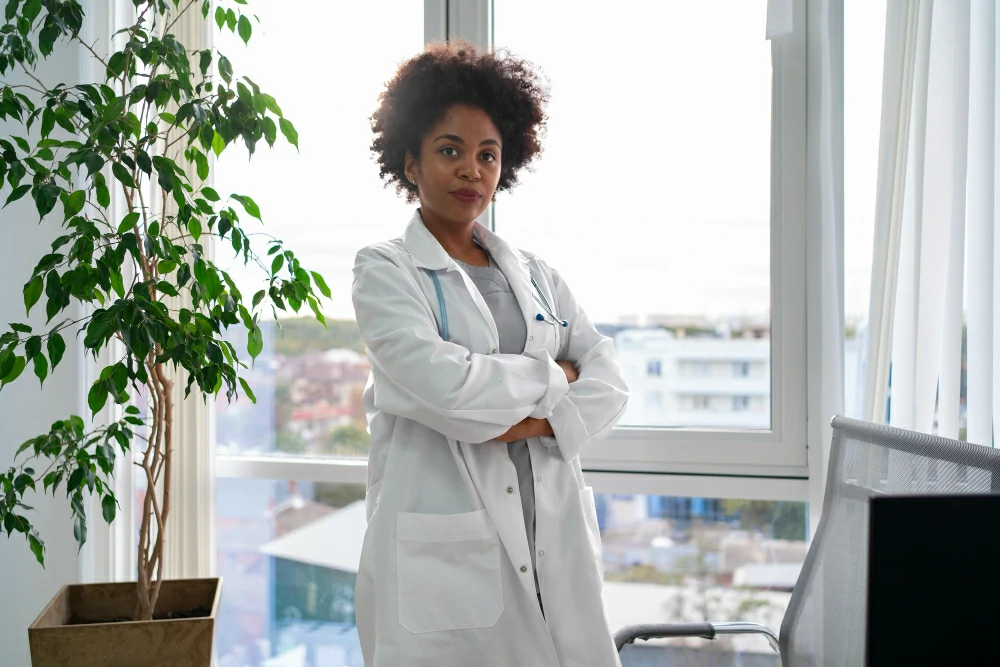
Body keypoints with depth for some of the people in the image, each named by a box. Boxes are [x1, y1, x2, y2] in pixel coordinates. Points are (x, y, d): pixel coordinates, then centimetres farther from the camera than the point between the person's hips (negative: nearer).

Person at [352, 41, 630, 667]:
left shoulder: (535, 275, 15)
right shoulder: (384, 270, 0)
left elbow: (609, 380, 5)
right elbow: (441, 385, -15)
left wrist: (538, 421, -13)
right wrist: (551, 379, -2)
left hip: (552, 544, 5)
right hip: (442, 557, -4)